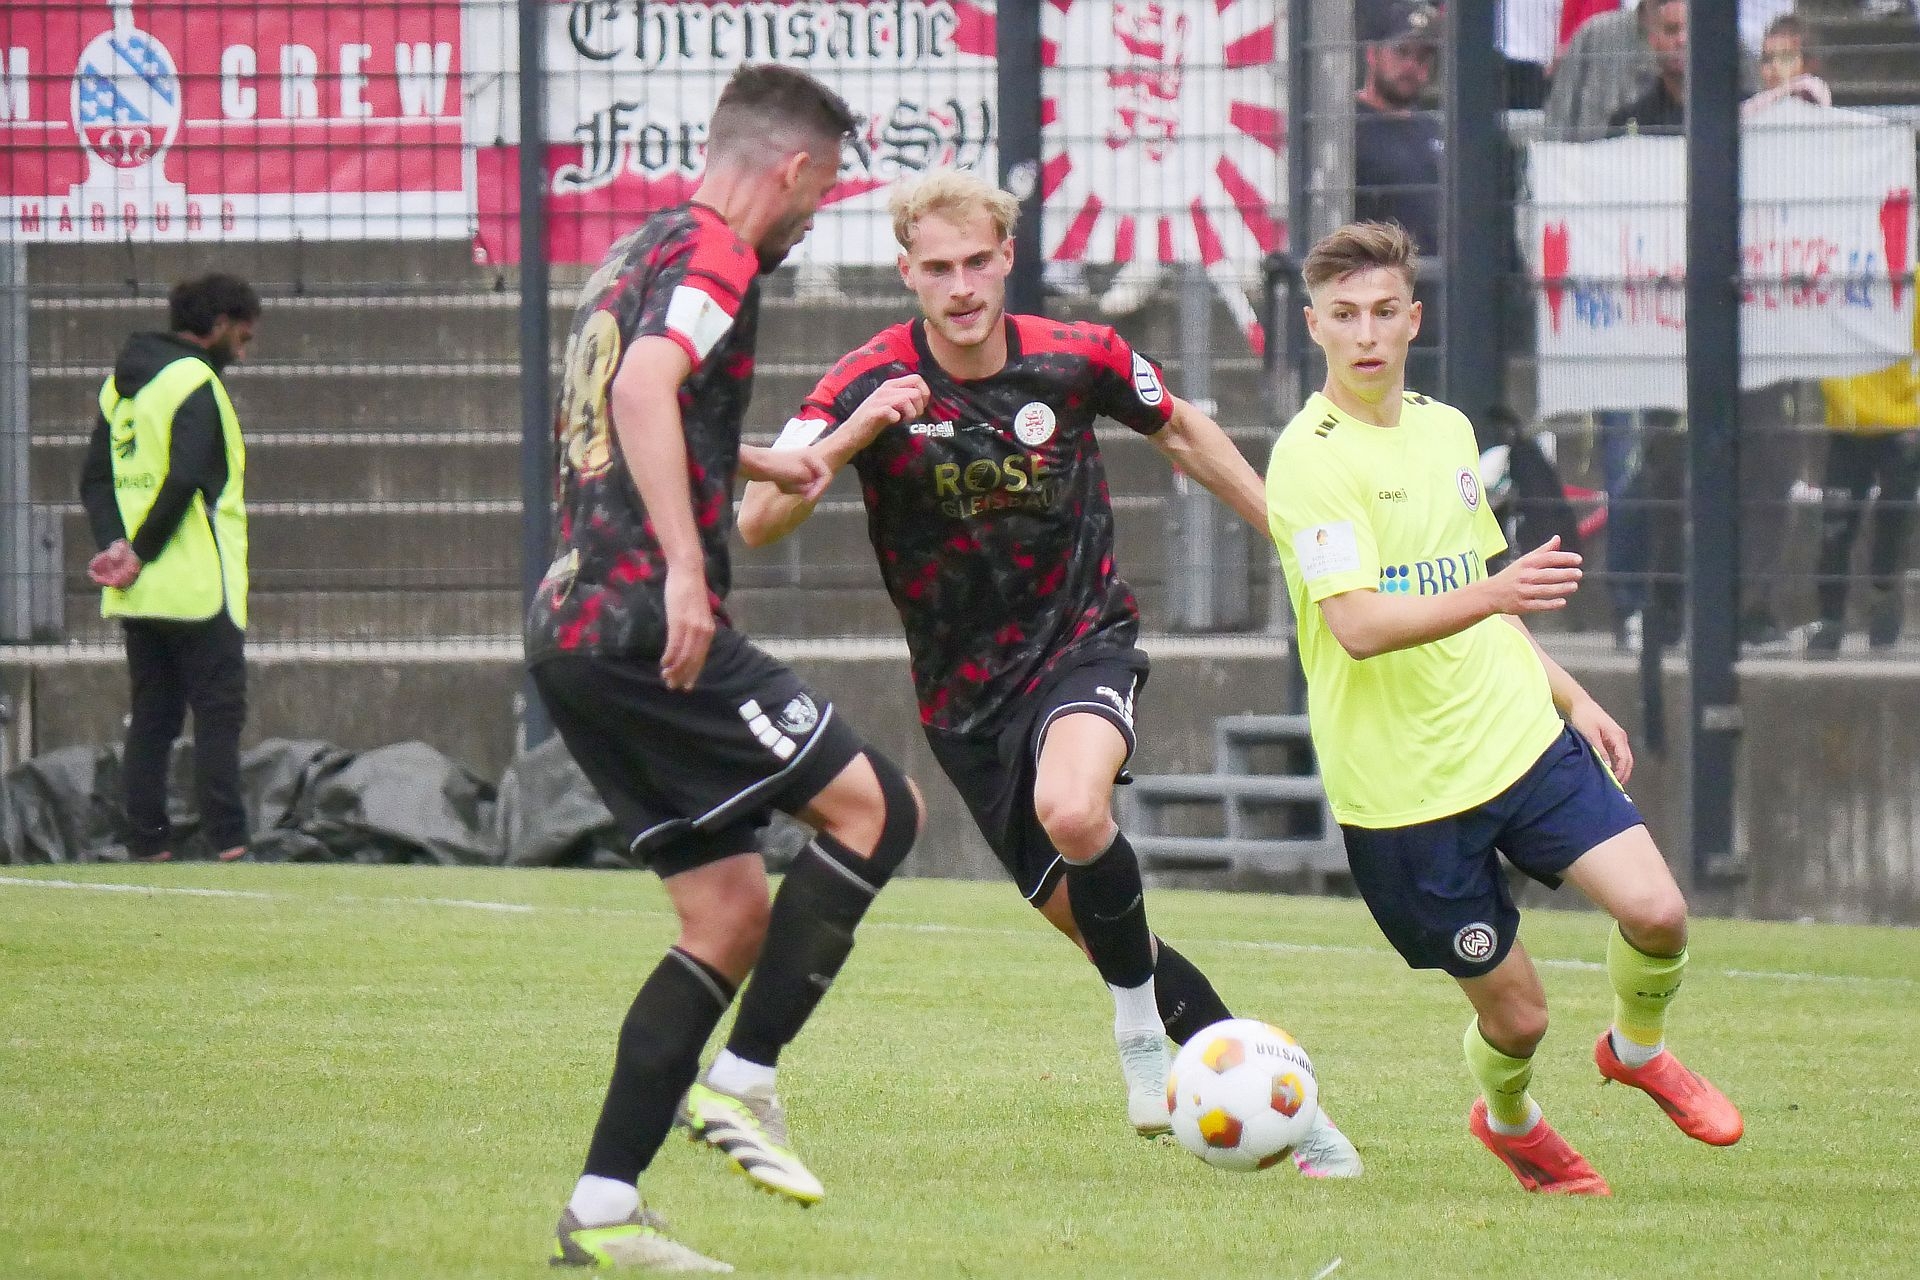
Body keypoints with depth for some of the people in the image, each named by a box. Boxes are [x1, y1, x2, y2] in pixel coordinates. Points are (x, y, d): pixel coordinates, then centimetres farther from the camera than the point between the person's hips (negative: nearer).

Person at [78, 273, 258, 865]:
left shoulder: (122, 382, 15)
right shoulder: (194, 380, -11)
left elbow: (95, 478, 11)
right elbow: (184, 479, -21)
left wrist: (114, 543, -3)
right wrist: (142, 553, -13)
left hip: (136, 593, 8)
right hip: (197, 585, -8)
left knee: (152, 716, 10)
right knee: (219, 712, -5)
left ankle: (146, 839, 6)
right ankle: (226, 840, -10)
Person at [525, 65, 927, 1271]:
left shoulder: (634, 256, 21)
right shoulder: (714, 258, -9)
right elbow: (645, 387, -28)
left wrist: (758, 462, 46)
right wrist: (684, 563, -34)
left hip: (571, 625, 10)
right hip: (649, 628, -10)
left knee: (733, 912, 10)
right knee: (877, 806, -3)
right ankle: (747, 1082, -6)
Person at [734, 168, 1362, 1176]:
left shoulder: (1079, 360, -9)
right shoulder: (871, 385, -13)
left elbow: (1182, 432, 12)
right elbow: (757, 521, -22)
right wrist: (854, 434, -36)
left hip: (1082, 639, -2)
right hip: (965, 692, 2)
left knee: (1071, 810, -34)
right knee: (1084, 921, 3)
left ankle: (1141, 1016, -9)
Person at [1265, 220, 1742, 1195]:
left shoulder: (1445, 430, 10)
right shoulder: (1309, 459, -15)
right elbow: (1358, 625, -28)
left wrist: (1573, 698, 21)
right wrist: (1492, 592, -41)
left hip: (1521, 738, 6)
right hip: (1403, 784, -6)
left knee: (1655, 911, -12)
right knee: (1515, 1014, 0)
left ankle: (1638, 1051, 20)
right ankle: (1508, 1122, 35)